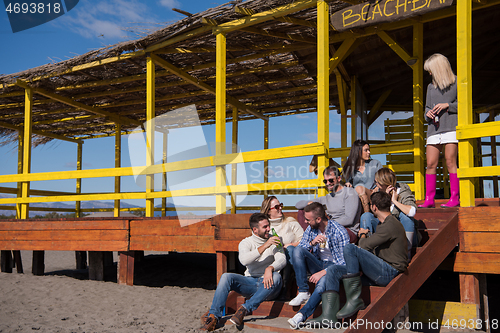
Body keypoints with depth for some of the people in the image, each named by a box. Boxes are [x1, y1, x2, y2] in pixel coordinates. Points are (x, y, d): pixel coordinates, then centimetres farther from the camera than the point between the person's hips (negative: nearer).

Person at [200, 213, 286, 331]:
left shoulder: (274, 240, 7)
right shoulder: (246, 243, 3)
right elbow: (244, 260, -19)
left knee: (276, 277, -35)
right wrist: (264, 246, -23)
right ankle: (213, 316, -22)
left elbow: (282, 260, -9)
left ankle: (244, 309, -32)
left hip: (267, 286, -1)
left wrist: (270, 268, -31)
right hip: (250, 283, 1)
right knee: (226, 277, -24)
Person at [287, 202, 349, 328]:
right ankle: (303, 292, -21)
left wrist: (322, 272, -28)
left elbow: (343, 262, -18)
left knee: (322, 282, -39)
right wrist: (312, 243, -20)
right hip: (318, 264, 6)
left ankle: (302, 314, -41)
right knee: (298, 251, -21)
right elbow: (299, 248, 1)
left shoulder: (339, 232, -16)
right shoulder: (311, 229, 3)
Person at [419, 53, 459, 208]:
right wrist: (428, 113, 4)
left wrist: (447, 105, -10)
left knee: (450, 162, -8)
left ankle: (454, 198, -2)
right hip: (434, 129, 5)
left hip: (451, 127, -5)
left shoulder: (456, 83, 6)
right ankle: (429, 199, -1)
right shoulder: (431, 87, 21)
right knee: (430, 164, -3)